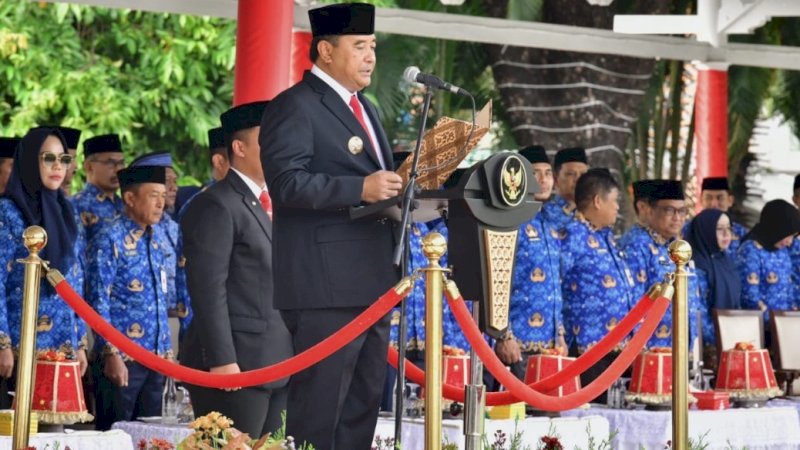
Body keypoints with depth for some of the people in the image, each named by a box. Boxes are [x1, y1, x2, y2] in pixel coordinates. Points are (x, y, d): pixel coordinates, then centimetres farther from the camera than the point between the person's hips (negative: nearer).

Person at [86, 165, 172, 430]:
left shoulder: (154, 242, 15)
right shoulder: (109, 241, -8)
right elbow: (98, 302, -12)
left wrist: (167, 351, 15)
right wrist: (111, 354, -17)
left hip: (155, 359, 7)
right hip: (122, 359, -7)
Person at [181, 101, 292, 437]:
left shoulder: (267, 205, 20)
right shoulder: (216, 206, -8)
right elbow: (209, 290, -15)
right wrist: (222, 361, -20)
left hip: (276, 365, 9)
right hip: (234, 364, -9)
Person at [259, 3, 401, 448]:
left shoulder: (365, 108, 22)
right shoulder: (295, 107, -8)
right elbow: (287, 183, -19)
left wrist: (400, 185, 9)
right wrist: (362, 189, -25)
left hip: (372, 284, 9)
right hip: (327, 285, -9)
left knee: (362, 408, 12)